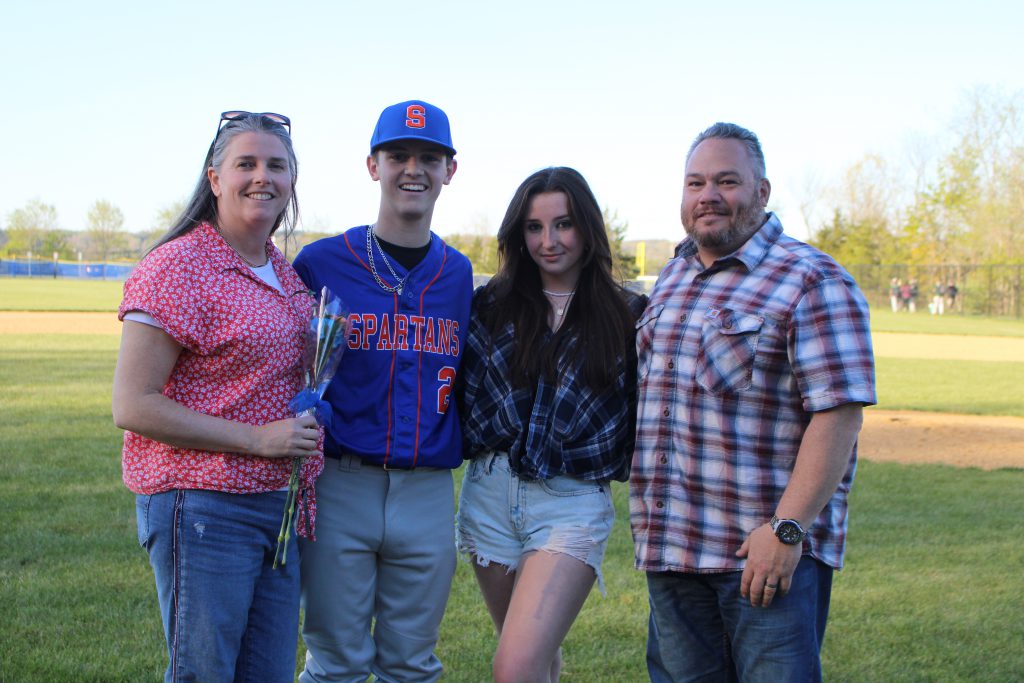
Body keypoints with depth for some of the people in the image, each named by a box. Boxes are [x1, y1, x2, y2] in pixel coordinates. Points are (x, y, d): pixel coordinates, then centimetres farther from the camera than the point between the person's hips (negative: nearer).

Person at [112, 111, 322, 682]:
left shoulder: (286, 275, 14)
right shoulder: (178, 267, -10)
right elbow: (133, 406, -15)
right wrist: (257, 438, -17)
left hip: (282, 504, 8)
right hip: (204, 507, -8)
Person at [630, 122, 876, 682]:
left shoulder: (811, 282, -10)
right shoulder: (672, 278, 14)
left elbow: (839, 414, -17)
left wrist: (788, 530, -21)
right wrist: (644, 510, 18)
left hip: (770, 550, -7)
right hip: (671, 546, 7)